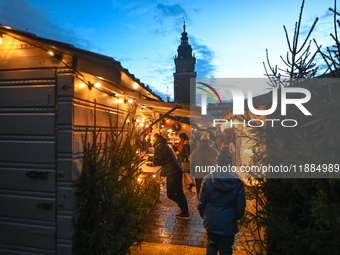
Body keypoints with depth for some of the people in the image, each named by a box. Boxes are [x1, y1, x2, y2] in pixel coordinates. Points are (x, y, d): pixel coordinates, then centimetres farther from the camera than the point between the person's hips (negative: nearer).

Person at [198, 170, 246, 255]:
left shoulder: (207, 179, -17)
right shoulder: (238, 183, -19)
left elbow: (202, 203, -6)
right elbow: (240, 209, -8)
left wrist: (203, 215, 14)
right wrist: (237, 217, 14)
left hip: (211, 222, 1)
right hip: (228, 224, -1)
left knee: (211, 245, 24)